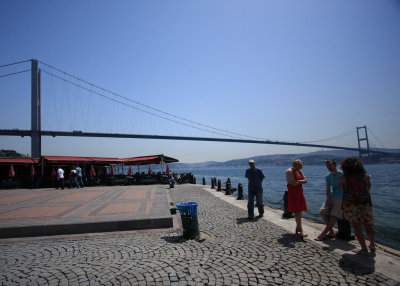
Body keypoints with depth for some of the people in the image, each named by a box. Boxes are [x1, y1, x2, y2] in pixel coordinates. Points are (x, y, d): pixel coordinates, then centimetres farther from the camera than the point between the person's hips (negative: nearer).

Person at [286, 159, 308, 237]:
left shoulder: (299, 171, 13)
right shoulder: (289, 171, -12)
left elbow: (305, 180, 5)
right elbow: (293, 183, -21)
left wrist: (298, 181, -11)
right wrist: (301, 181, -5)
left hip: (299, 192, 7)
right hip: (293, 193, -7)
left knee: (299, 211, 9)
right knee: (297, 211, -7)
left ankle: (297, 228, 19)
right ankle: (300, 230, -4)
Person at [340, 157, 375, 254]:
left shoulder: (343, 177, -4)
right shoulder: (365, 175, 3)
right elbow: (368, 189, 14)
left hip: (350, 203, -3)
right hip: (365, 203, 3)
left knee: (357, 227, 5)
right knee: (368, 225, 16)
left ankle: (364, 248, 7)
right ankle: (372, 245, 33)